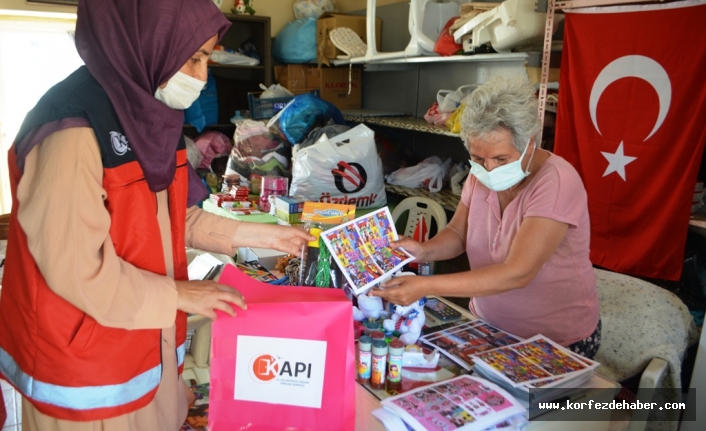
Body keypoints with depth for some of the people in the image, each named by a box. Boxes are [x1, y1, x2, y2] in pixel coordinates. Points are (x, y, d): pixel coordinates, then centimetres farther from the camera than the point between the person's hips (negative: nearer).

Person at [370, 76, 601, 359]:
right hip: (488, 325, 5)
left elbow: (517, 273, -32)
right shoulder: (481, 173, -6)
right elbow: (458, 233, 2)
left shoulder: (558, 183, -25)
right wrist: (424, 251, -20)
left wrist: (426, 287, -37)